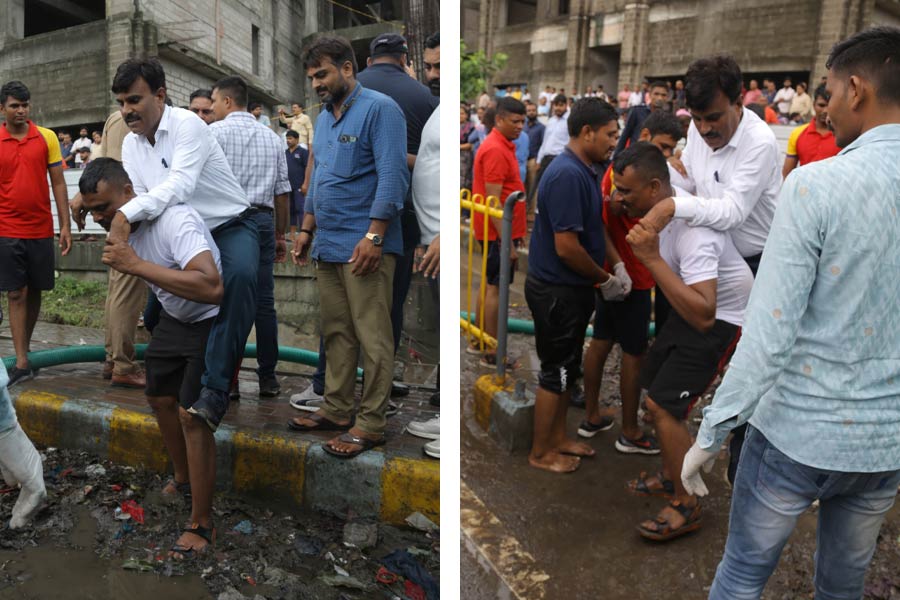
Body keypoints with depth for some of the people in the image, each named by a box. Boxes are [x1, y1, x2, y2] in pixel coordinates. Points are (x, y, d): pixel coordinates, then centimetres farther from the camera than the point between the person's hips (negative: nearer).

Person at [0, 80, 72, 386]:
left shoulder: (47, 137, 2)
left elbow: (58, 183, 4)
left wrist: (66, 225, 0)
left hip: (41, 230, 1)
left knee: (35, 291, 11)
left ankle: (25, 348, 29)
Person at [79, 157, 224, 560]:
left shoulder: (174, 221, -32)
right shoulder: (122, 222, -5)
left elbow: (211, 287, -48)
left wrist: (136, 265, -43)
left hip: (211, 321, -9)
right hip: (173, 317, 9)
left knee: (191, 415, -15)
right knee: (160, 397, 19)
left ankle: (202, 525, -2)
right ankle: (184, 481, 42)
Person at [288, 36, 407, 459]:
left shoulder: (380, 109, -7)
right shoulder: (324, 118, 18)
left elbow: (393, 176, -15)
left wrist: (374, 236, -20)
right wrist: (307, 230, 21)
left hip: (364, 247, -8)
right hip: (327, 247, 8)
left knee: (372, 338, -3)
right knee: (336, 334, 13)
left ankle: (370, 424, 5)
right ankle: (337, 410, 23)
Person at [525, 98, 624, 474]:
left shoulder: (582, 171, 9)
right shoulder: (568, 175, -23)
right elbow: (566, 246, -26)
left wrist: (610, 268, 8)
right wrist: (605, 280, -12)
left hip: (570, 288, 10)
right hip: (557, 291, -10)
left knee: (567, 369, 18)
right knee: (556, 371, 2)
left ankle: (558, 438, 33)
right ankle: (540, 453, 17)